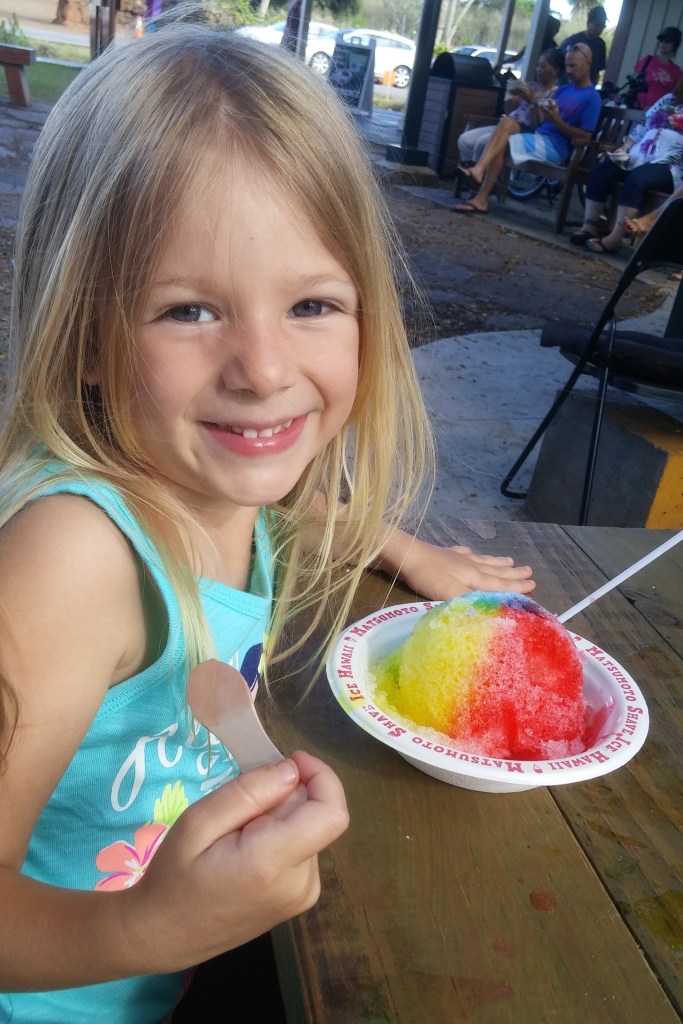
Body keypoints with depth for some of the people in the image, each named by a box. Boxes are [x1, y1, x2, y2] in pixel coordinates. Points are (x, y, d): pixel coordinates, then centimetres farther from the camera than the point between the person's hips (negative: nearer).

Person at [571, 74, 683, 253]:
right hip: (638, 158, 7)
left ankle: (614, 238, -36)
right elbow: (642, 128, 24)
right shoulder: (668, 99, 23)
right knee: (600, 170, -15)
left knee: (635, 179, -36)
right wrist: (625, 149, 9)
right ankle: (589, 226, -15)